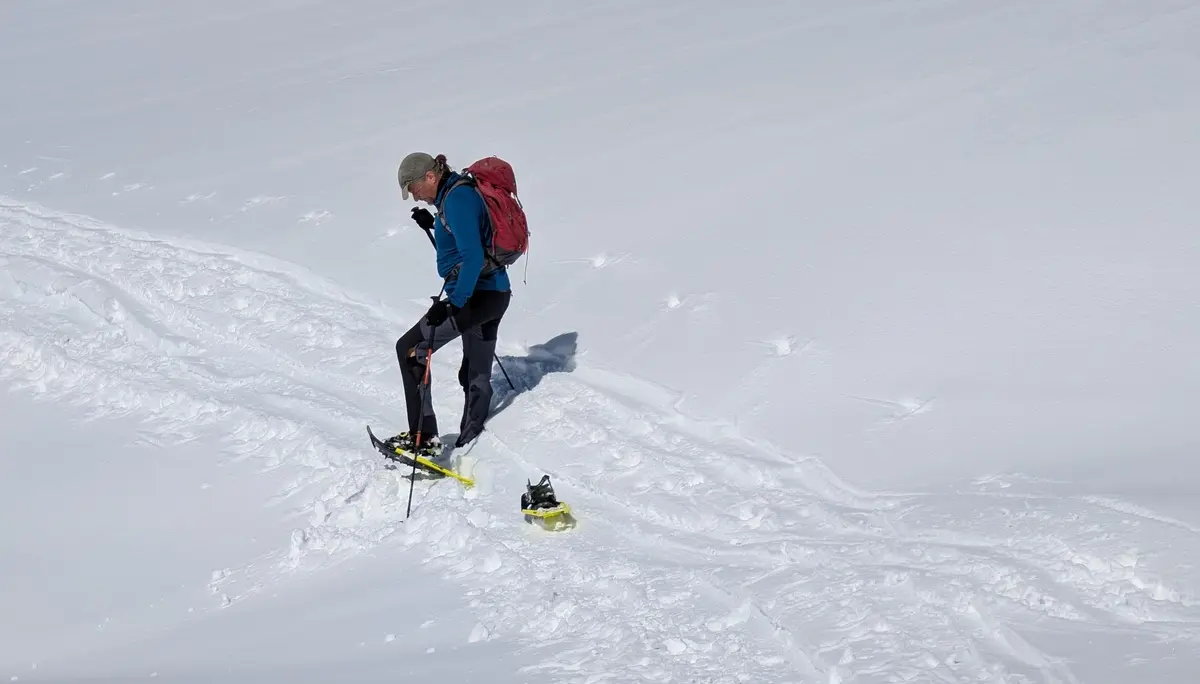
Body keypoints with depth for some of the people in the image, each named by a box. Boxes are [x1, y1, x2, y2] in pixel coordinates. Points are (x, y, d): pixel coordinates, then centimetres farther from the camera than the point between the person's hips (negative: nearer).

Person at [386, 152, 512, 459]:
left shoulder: (457, 199, -17)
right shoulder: (460, 192, 13)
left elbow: (473, 258, -26)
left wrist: (454, 303, -28)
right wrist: (434, 226, 20)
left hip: (474, 296, -10)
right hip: (494, 294, 10)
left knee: (410, 349, -3)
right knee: (477, 376, 16)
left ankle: (424, 437, -4)